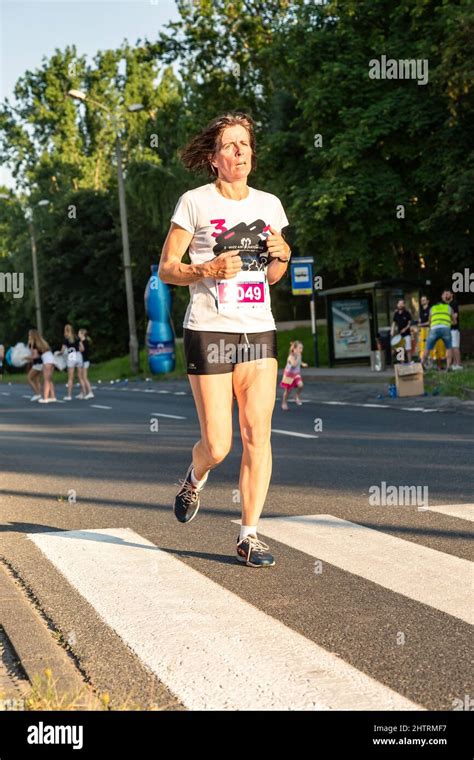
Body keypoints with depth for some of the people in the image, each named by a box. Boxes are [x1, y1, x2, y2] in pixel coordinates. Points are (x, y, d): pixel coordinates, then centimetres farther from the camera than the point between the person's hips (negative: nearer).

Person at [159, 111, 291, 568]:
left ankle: (249, 535, 4)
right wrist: (208, 270, -17)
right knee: (217, 446, -4)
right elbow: (166, 270, -1)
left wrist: (281, 256, -1)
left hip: (258, 331, 4)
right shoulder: (194, 203, -1)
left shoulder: (269, 204, 12)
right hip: (209, 331, -3)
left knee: (258, 434, -6)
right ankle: (195, 479, 33)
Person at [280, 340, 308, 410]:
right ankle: (284, 403, 28)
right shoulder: (291, 356, -25)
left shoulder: (299, 355, -3)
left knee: (300, 385, -20)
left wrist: (302, 364, 3)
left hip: (297, 374, 5)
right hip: (289, 374, -5)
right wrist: (298, 357, -37)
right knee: (287, 390, 6)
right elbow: (294, 364, -40)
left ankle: (297, 397, 6)